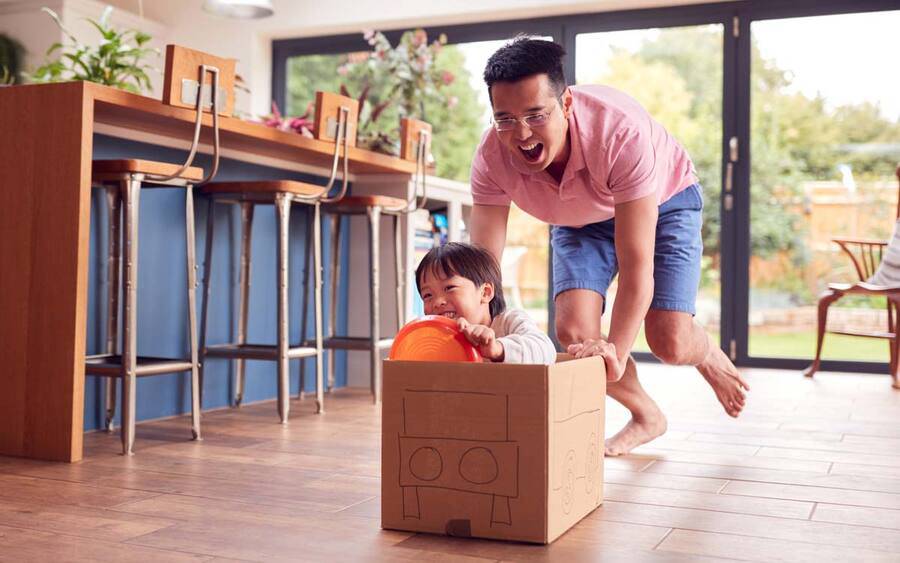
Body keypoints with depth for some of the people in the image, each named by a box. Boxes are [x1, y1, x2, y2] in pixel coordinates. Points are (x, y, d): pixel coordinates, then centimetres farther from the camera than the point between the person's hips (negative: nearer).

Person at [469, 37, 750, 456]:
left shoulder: (621, 131, -42)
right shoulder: (492, 158, -30)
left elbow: (636, 266, -41)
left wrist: (615, 351, -50)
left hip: (662, 202, -3)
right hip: (580, 220, 4)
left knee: (669, 341, -17)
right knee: (573, 332, -16)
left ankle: (710, 358, 25)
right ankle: (646, 416, 14)